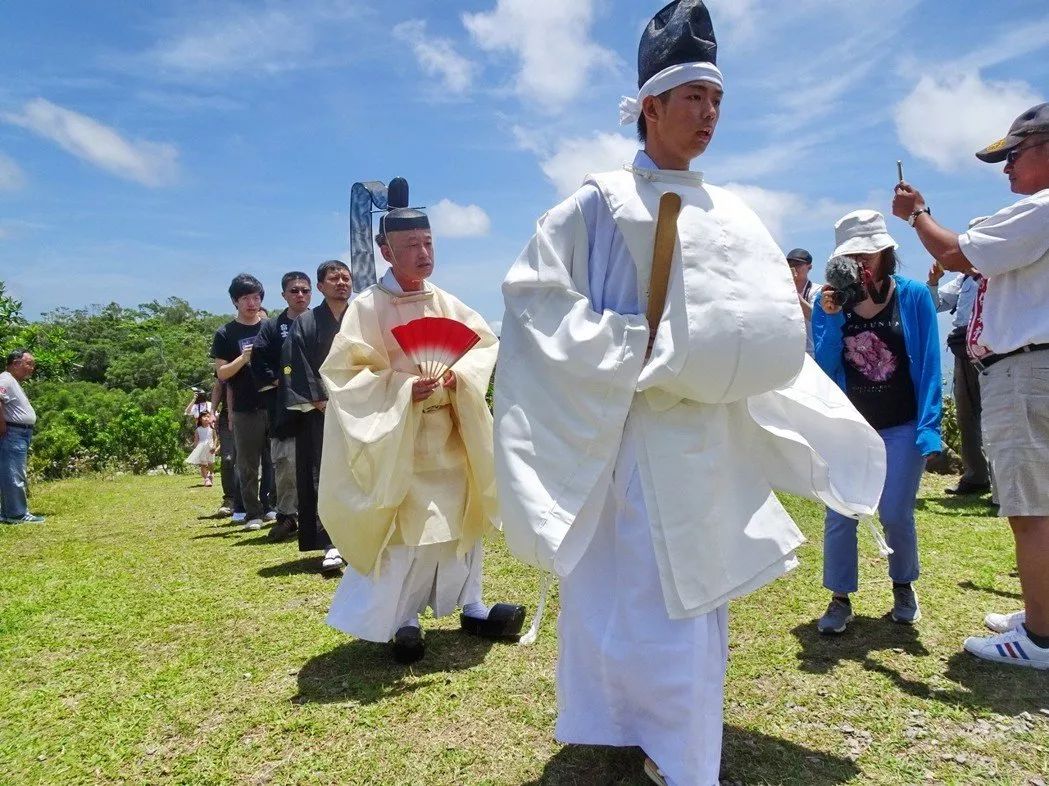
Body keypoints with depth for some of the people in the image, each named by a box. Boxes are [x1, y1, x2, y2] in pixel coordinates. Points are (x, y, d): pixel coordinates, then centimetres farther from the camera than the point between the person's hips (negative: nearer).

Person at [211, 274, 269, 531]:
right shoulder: (225, 334, 4)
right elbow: (222, 373, 0)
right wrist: (243, 358, -16)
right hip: (245, 411, -1)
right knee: (248, 466, 5)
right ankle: (254, 514, 15)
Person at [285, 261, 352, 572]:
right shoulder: (306, 323, 4)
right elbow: (299, 369, -3)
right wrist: (323, 402, -11)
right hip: (322, 413, -3)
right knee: (325, 476, -7)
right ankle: (331, 545, -8)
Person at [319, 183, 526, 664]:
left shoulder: (446, 303, 5)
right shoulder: (367, 308, -9)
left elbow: (486, 344, 4)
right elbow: (346, 374, -12)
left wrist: (459, 375, -16)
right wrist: (403, 388, -23)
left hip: (449, 439, 5)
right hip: (395, 438, -5)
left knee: (459, 515, 10)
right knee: (404, 527, -3)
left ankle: (469, 606, 24)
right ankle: (399, 619, 15)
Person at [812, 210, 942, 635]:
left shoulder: (914, 296, -5)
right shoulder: (829, 302, -2)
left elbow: (928, 366, -5)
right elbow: (823, 368, -4)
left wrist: (928, 428, -11)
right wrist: (832, 318, -17)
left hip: (901, 428, -1)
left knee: (896, 515, 2)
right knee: (839, 516, -2)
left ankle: (903, 587, 29)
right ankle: (840, 600, 13)